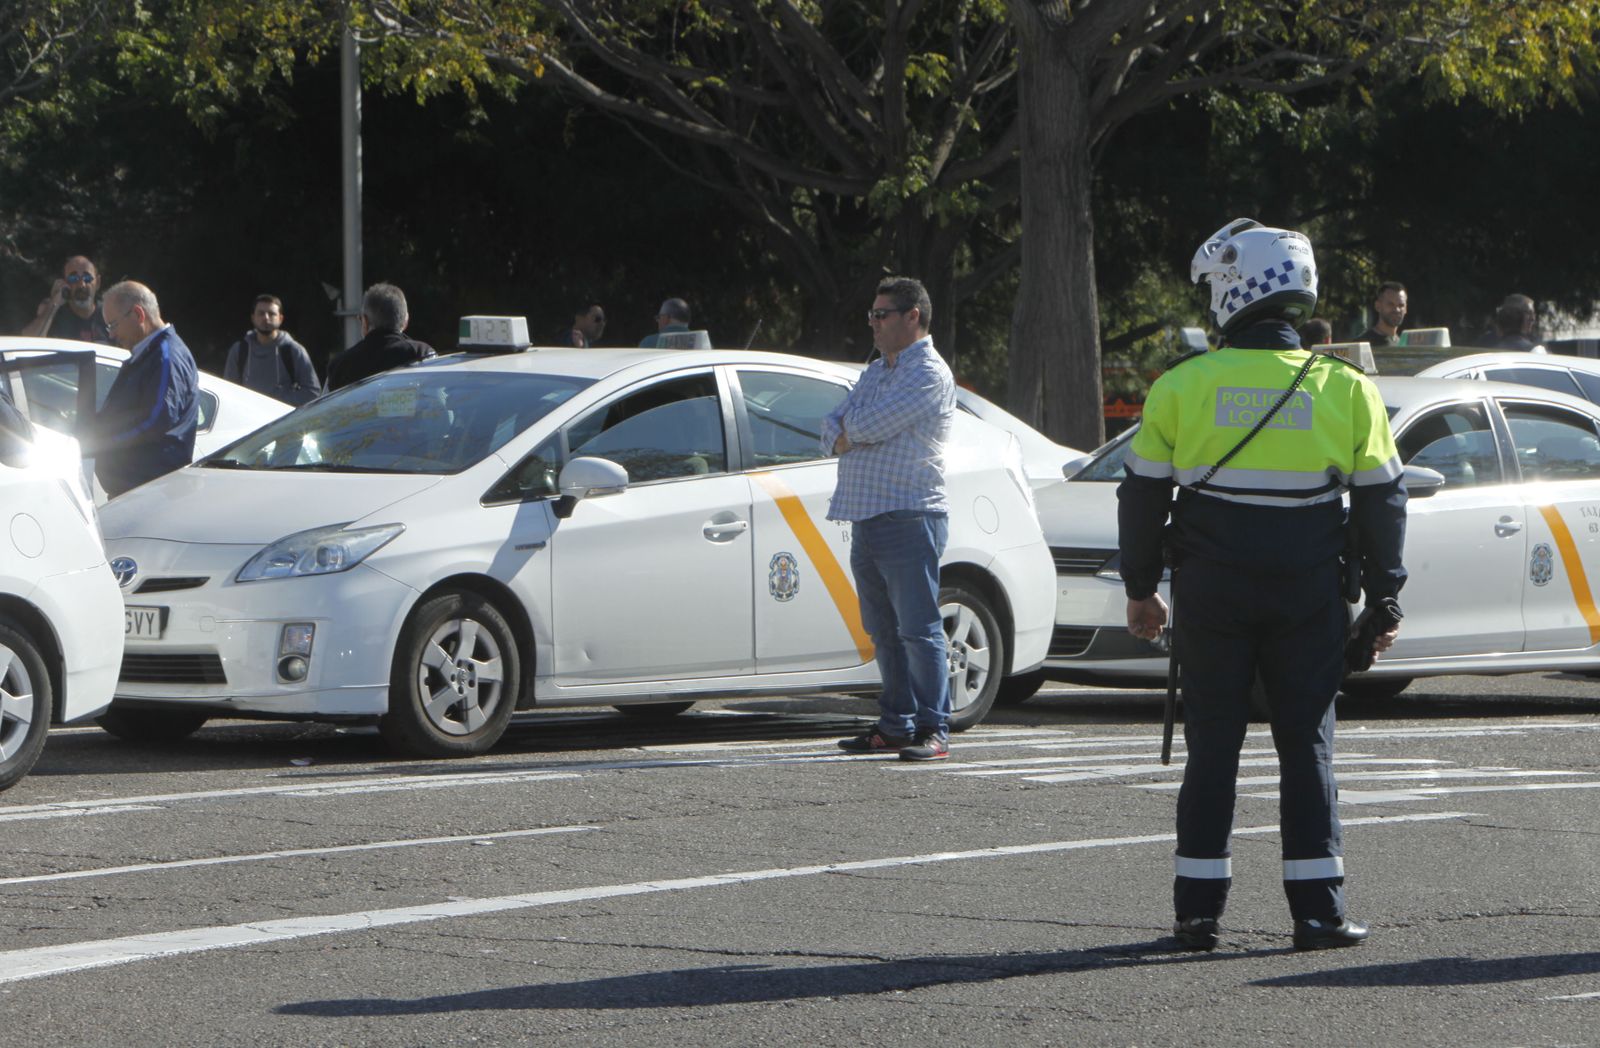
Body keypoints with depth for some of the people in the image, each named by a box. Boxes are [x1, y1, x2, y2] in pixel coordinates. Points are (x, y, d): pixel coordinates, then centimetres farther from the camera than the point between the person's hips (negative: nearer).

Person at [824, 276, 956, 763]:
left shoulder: (929, 374, -8)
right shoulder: (876, 371, 22)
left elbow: (866, 425, -17)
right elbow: (833, 431, 14)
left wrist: (848, 430, 4)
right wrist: (848, 435, -6)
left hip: (909, 518, -9)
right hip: (866, 519, 9)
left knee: (918, 629, -9)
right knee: (885, 632, 10)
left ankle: (933, 730, -10)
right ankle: (896, 725, 15)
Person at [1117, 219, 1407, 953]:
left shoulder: (1182, 385, -2)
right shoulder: (1345, 390, 0)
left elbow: (1142, 494, 2)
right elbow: (1382, 501, 3)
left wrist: (1140, 589, 13)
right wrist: (1382, 599, 11)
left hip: (1211, 590, 0)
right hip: (1308, 594, 0)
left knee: (1212, 745, 6)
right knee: (1306, 742, 5)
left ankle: (1198, 909, 5)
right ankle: (1316, 908, 1)